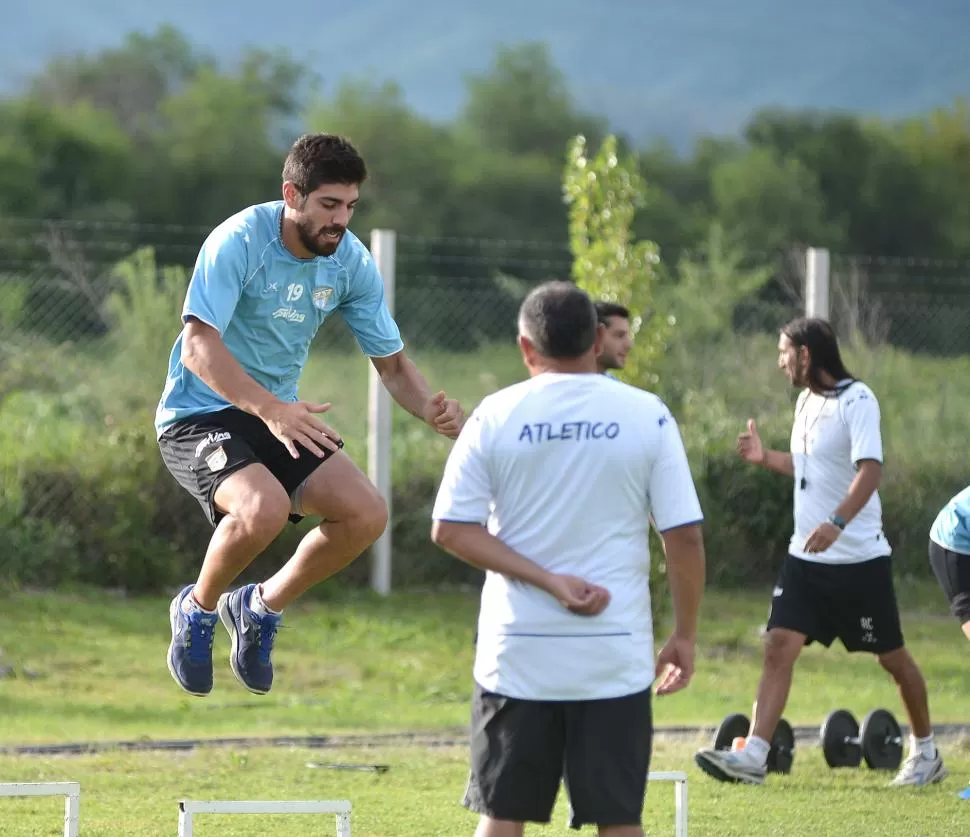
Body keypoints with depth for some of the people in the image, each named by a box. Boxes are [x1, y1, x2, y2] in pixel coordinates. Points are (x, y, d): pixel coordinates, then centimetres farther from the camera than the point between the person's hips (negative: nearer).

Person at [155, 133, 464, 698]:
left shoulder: (352, 262, -3)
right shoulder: (238, 242, -21)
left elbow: (392, 363, 5)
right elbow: (198, 347, -29)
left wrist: (435, 411, -17)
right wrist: (270, 410, -43)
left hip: (283, 418, 6)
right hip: (198, 414, -6)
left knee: (367, 513, -13)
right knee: (264, 507, -33)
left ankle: (264, 607, 13)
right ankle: (198, 608, -1)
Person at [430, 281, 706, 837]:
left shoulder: (496, 416, 0)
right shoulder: (647, 415, -2)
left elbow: (450, 530, -5)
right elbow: (685, 536, -3)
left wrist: (548, 580, -9)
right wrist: (685, 636, 7)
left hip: (517, 655, 1)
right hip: (616, 656, 0)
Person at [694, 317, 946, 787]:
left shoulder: (857, 401, -15)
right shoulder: (806, 401, 10)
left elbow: (869, 469, -27)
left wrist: (838, 522, -40)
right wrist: (765, 457, 14)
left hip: (860, 558, -7)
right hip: (806, 556, 7)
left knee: (892, 656, 6)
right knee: (778, 646, -8)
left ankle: (925, 753, 24)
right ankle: (752, 757, -14)